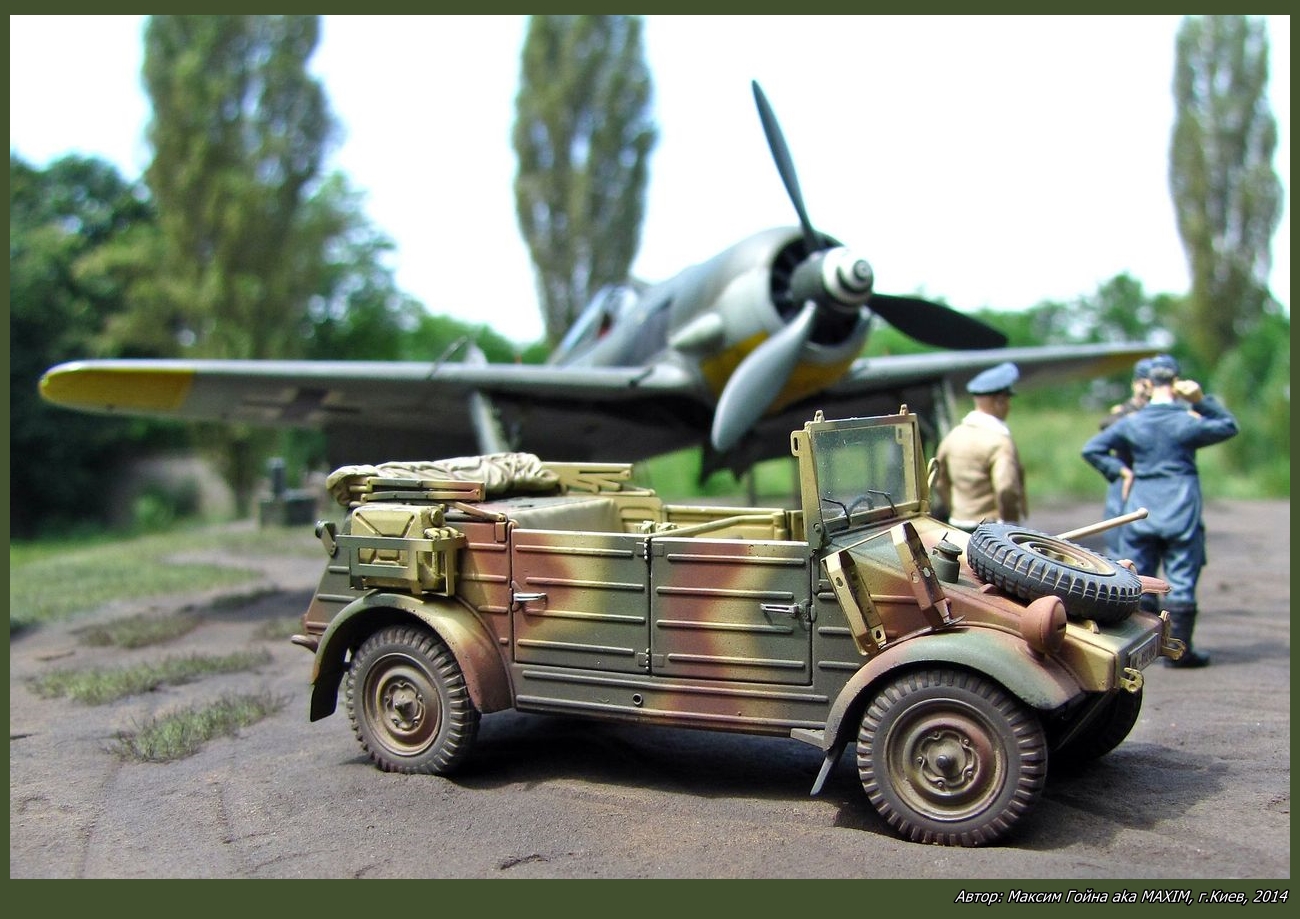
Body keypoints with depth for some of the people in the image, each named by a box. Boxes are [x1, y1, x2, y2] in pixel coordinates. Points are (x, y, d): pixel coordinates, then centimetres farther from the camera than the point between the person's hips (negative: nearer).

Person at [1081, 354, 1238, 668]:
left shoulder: (1131, 422, 1)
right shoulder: (1188, 422, -6)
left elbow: (1091, 449, 1)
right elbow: (1230, 426, 10)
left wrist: (1121, 471, 3)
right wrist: (1202, 401, 3)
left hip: (1140, 511, 3)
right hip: (1182, 512, -2)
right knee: (1181, 581, 2)